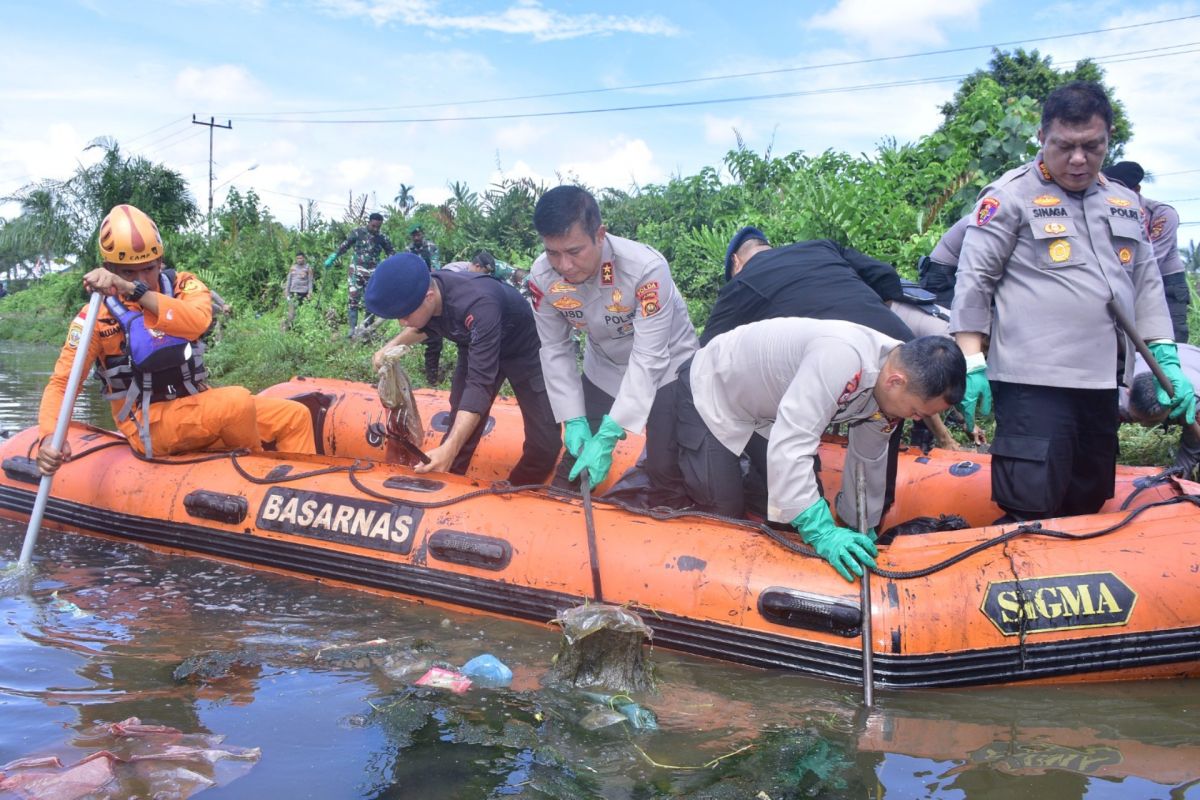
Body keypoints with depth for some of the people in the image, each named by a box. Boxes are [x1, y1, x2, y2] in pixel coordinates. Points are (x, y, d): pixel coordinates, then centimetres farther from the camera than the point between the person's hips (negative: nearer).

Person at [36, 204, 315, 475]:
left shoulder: (184, 286, 2)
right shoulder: (97, 316, -5)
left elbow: (197, 321, -23)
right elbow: (61, 383, -10)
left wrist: (135, 290, -34)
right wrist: (49, 438, -30)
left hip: (197, 405, 5)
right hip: (149, 426, -4)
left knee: (295, 418, -8)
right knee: (236, 402, -29)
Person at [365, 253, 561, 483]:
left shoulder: (478, 305, -43)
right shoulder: (418, 291, -21)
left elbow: (480, 383, -47)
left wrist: (450, 448, -55)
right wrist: (395, 343, -12)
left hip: (523, 349, -6)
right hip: (475, 349, 6)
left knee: (545, 443, -11)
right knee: (460, 433, -1)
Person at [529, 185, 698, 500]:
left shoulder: (646, 268, -35)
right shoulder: (542, 277, -22)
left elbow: (649, 358, -33)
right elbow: (555, 350, -11)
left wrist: (608, 436, -35)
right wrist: (574, 420, -18)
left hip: (666, 366, -4)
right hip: (603, 369, 4)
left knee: (668, 473, -15)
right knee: (575, 462, 5)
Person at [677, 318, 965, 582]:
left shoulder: (894, 369, -12)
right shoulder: (842, 359, -41)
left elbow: (867, 461, 3)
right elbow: (789, 445, -44)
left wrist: (861, 531, 11)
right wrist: (822, 531, -41)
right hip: (711, 390, -8)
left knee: (805, 497, 3)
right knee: (722, 513, -10)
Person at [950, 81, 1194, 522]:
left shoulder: (1125, 203, 17)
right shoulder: (1011, 195, -2)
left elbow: (1147, 285, 21)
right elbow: (973, 279, -5)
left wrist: (1167, 360, 11)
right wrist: (972, 365, -11)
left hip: (1103, 384, 7)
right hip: (1034, 382, -7)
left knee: (1088, 510, 13)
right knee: (1030, 513, -12)